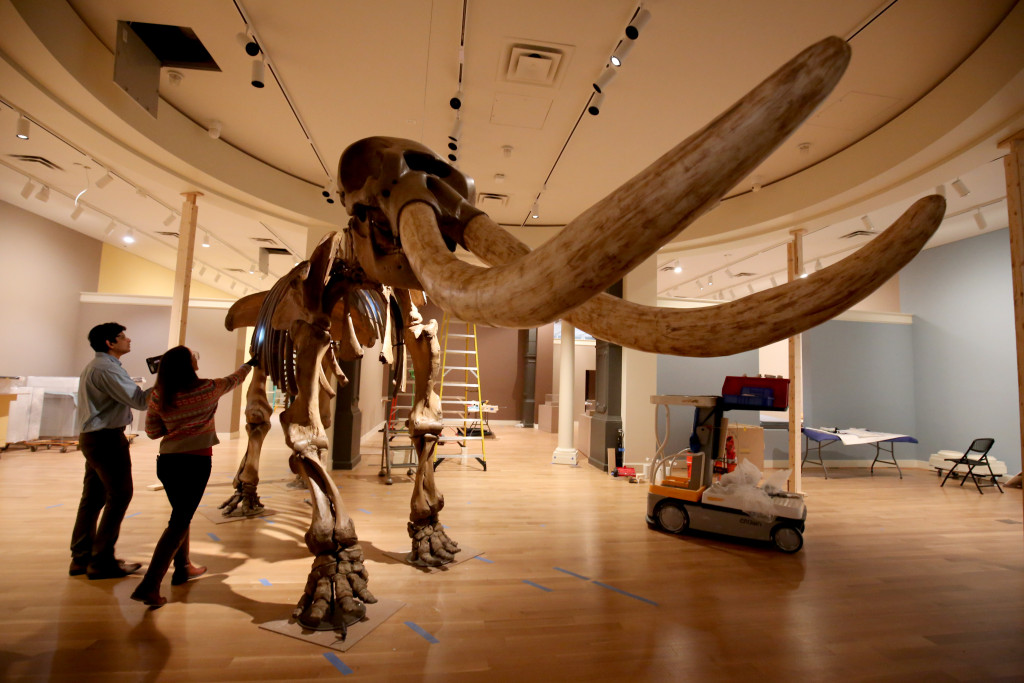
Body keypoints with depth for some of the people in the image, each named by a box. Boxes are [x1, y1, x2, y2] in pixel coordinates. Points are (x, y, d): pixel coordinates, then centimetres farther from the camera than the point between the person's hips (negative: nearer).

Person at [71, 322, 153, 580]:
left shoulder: (94, 366, 17)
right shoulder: (107, 368, -17)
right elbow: (139, 400, -23)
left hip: (92, 437, 11)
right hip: (107, 438, -11)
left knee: (93, 496, 13)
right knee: (119, 495, -3)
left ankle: (81, 558, 20)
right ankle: (102, 561, 3)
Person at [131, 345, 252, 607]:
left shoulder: (159, 396, 0)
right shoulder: (208, 389, -9)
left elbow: (152, 431, 8)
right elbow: (234, 379, 11)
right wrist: (249, 364, 30)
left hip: (166, 461, 6)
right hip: (195, 461, -6)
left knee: (182, 514, 22)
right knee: (178, 522, 0)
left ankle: (183, 568, 38)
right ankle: (149, 586, -5)